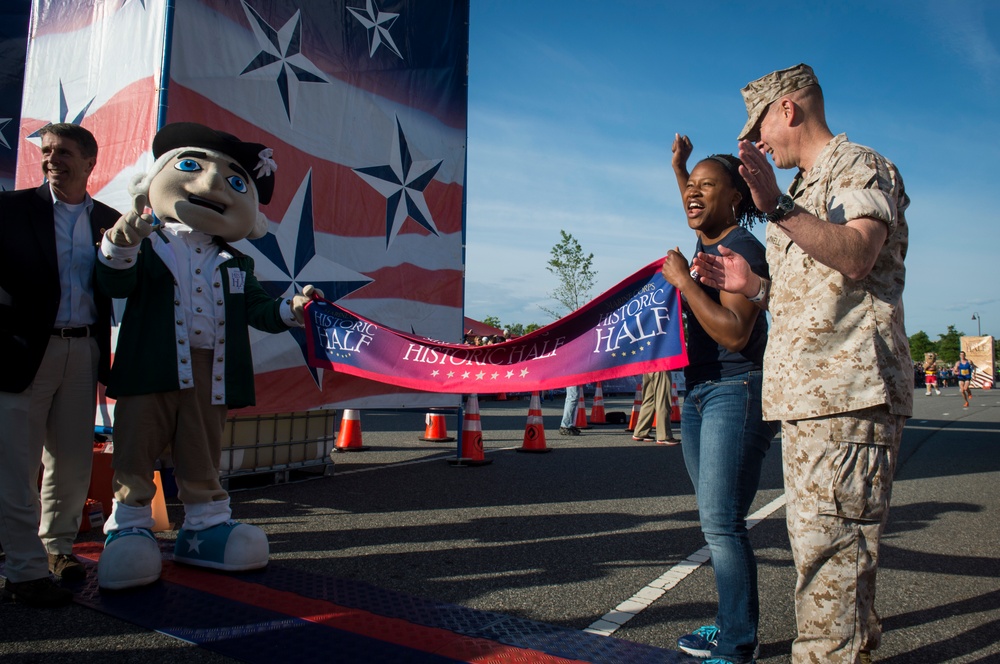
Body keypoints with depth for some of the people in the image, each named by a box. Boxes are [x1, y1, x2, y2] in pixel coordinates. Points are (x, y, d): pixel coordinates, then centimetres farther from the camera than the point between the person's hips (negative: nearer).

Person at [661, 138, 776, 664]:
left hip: (735, 392, -9)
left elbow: (734, 333, -22)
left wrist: (682, 280, -17)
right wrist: (678, 165, 40)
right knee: (715, 520, 12)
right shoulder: (705, 244, 13)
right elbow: (697, 214, 39)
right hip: (696, 393, 9)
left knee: (721, 521, -10)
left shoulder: (742, 247, -12)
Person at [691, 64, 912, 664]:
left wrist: (778, 207, -29)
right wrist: (753, 285, 14)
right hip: (806, 393, 10)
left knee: (828, 546, -10)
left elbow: (856, 258, -21)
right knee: (820, 541, 15)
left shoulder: (859, 167, -1)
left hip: (848, 389, -10)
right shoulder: (805, 191, 27)